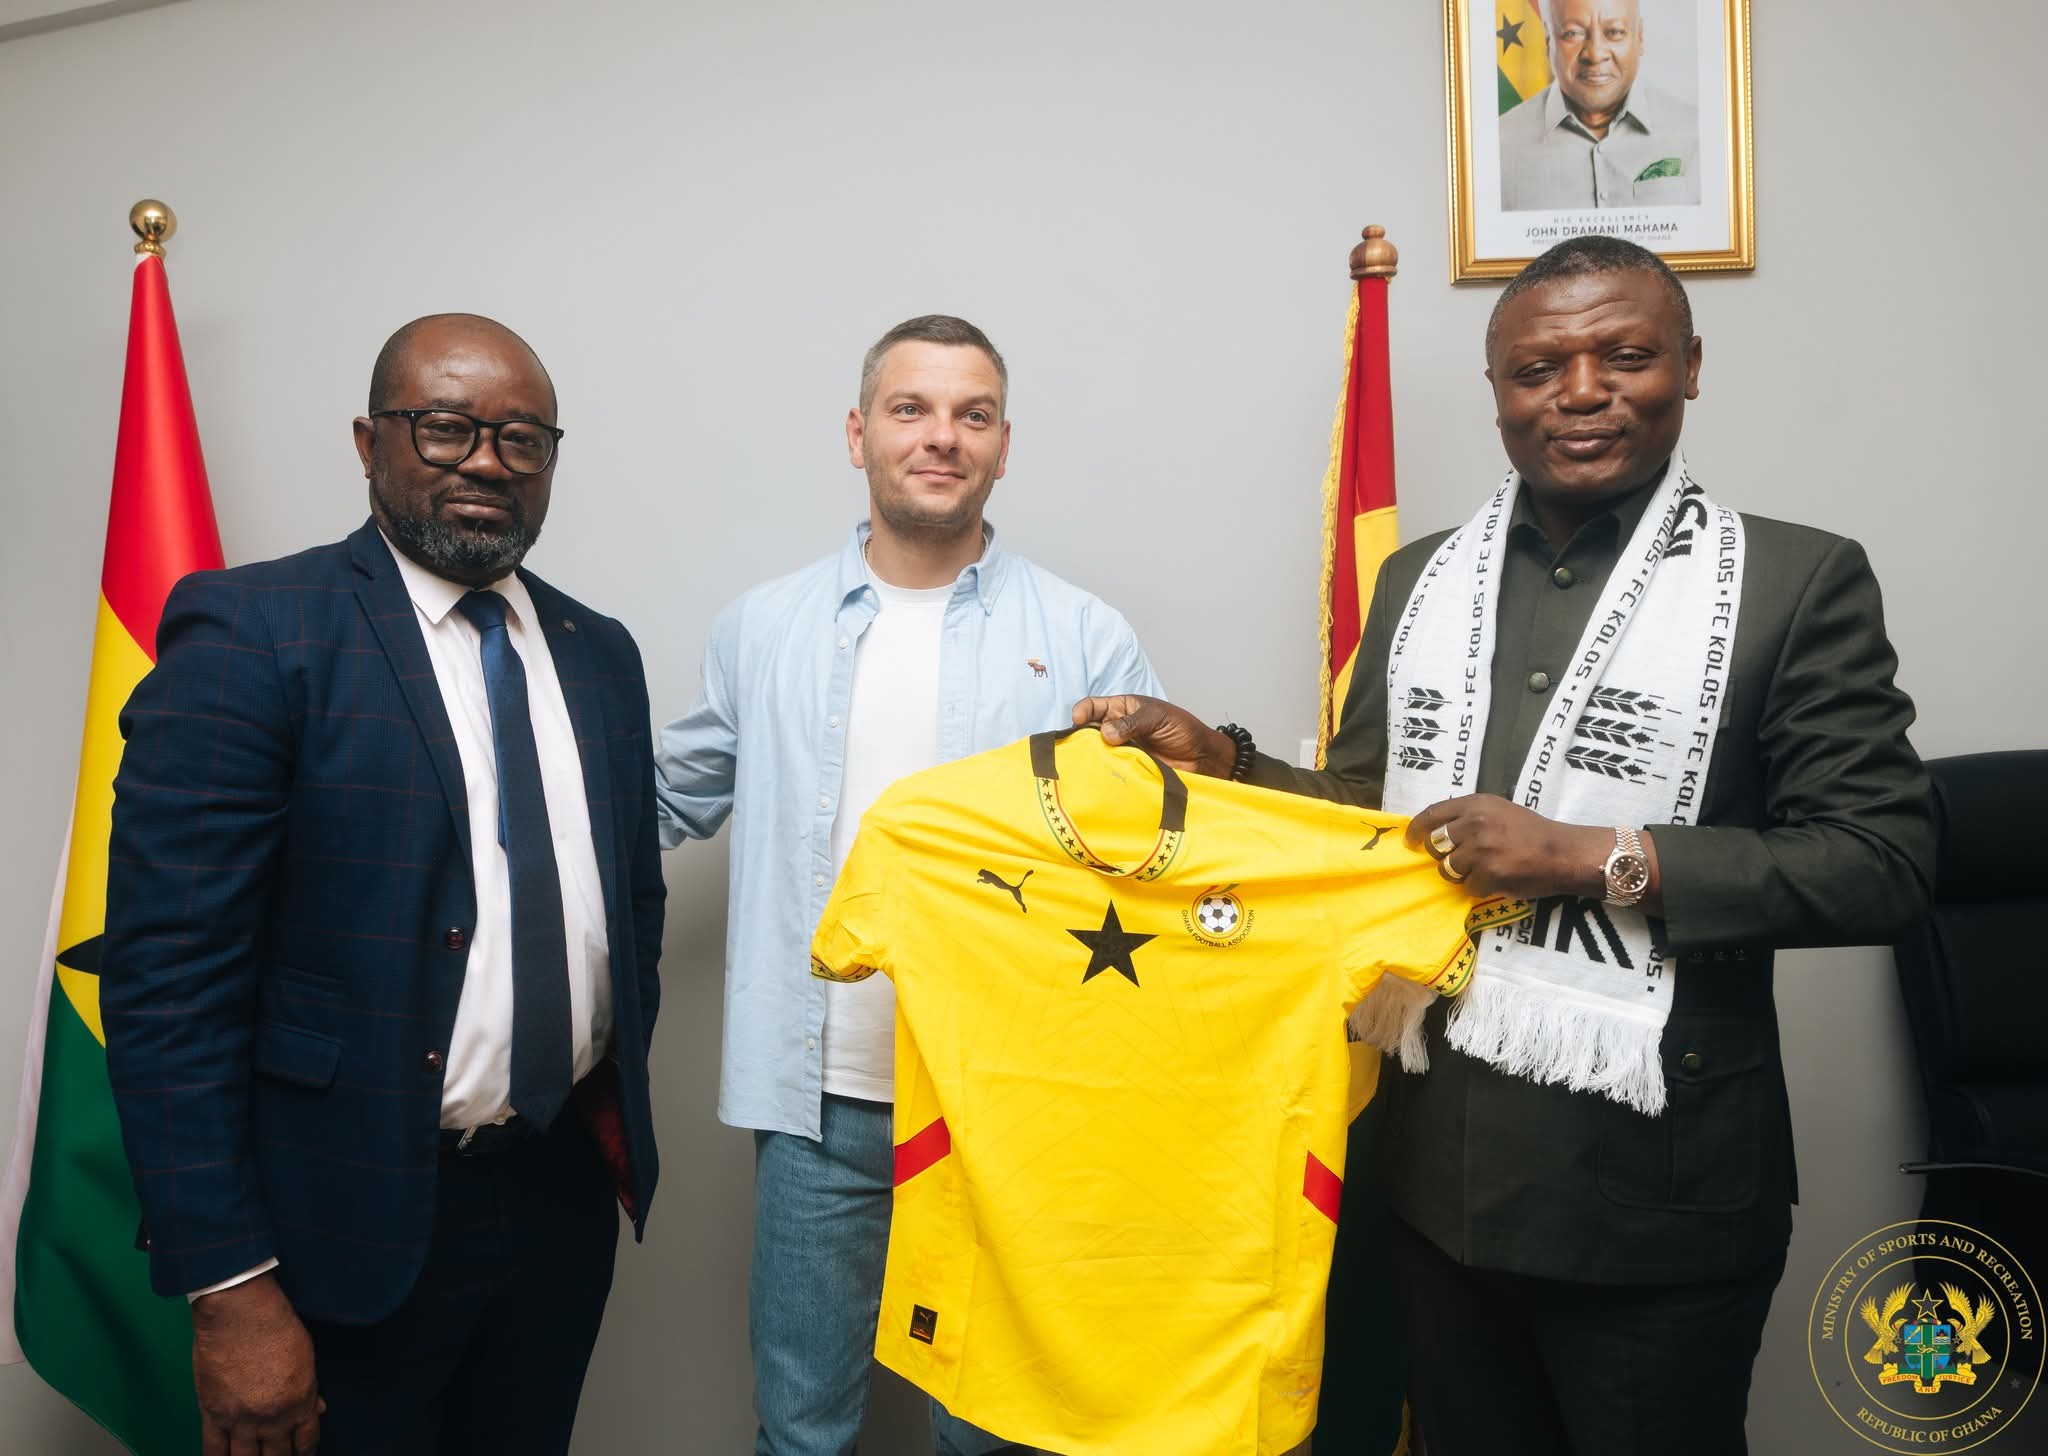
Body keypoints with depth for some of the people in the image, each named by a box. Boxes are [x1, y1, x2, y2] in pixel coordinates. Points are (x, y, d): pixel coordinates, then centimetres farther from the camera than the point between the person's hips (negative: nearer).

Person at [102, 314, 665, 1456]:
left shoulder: (602, 655, 6)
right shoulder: (250, 633, -11)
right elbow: (166, 975, -15)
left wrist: (620, 1098, 7)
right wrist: (229, 1287, -16)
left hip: (563, 1194, 5)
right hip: (353, 1216, -5)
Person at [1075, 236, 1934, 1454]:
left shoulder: (1800, 580, -7)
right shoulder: (1418, 579, 7)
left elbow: (1883, 862, -12)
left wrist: (1596, 857, -20)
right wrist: (1214, 758, -3)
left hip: (1651, 1192, -4)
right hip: (1441, 1170, 5)